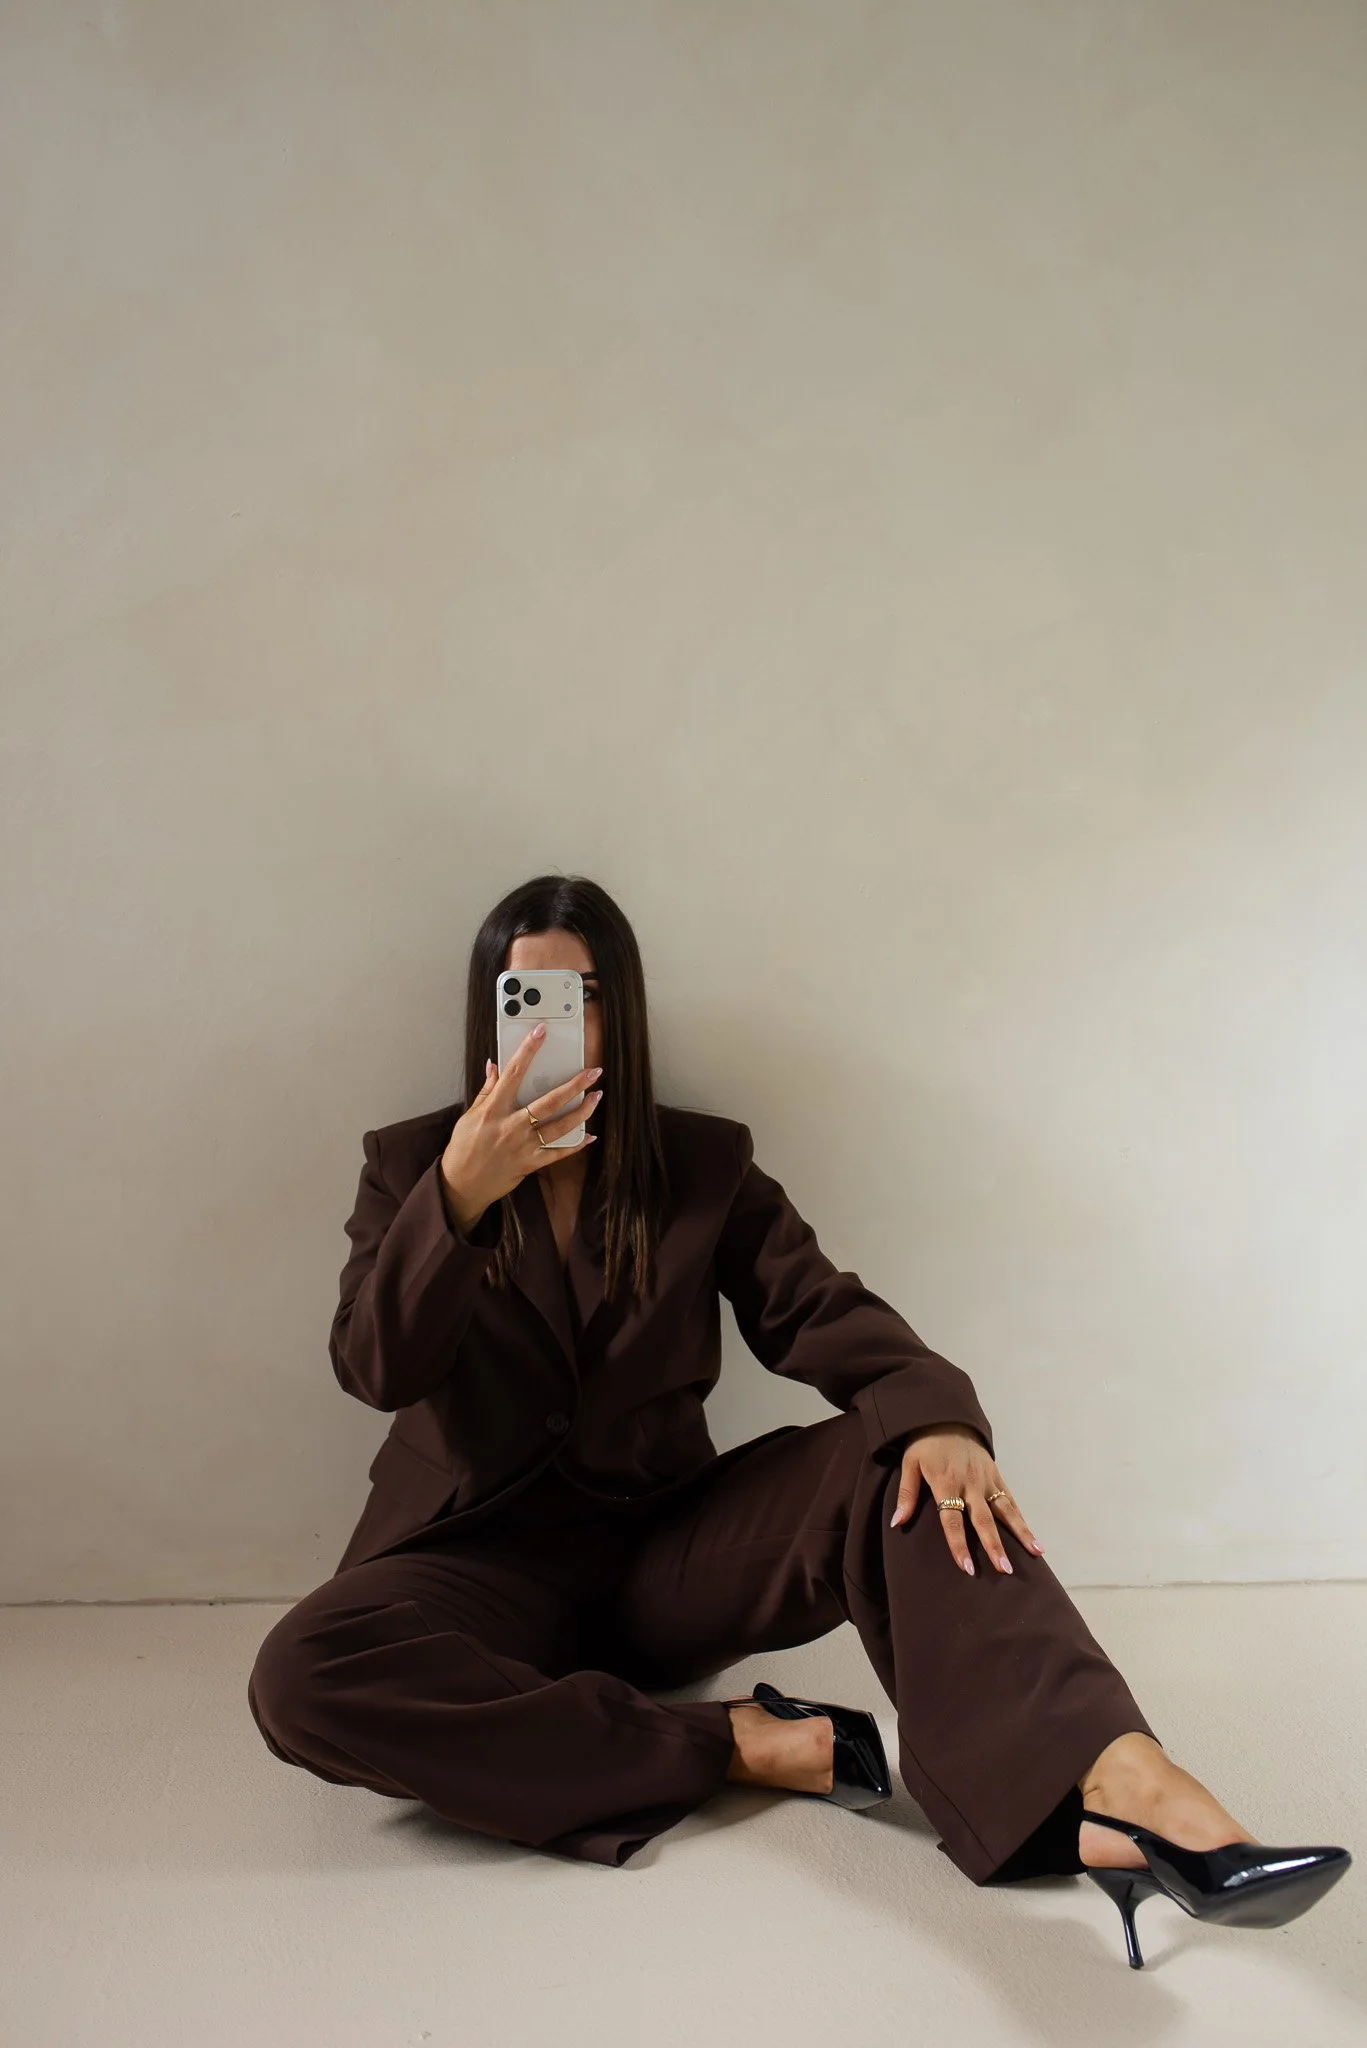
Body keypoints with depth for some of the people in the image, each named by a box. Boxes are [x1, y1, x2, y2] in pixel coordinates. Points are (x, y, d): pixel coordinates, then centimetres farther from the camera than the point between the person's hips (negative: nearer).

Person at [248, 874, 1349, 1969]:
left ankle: (1120, 1780, -42)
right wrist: (458, 1198, -29)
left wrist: (936, 1416, -29)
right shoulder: (411, 1164, 2)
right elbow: (375, 1371, -11)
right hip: (484, 1566, -1)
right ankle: (730, 1747, -28)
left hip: (664, 1550, 1)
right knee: (300, 1676, -33)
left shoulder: (704, 1164, 7)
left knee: (899, 1457, -25)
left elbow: (819, 1310, -7)